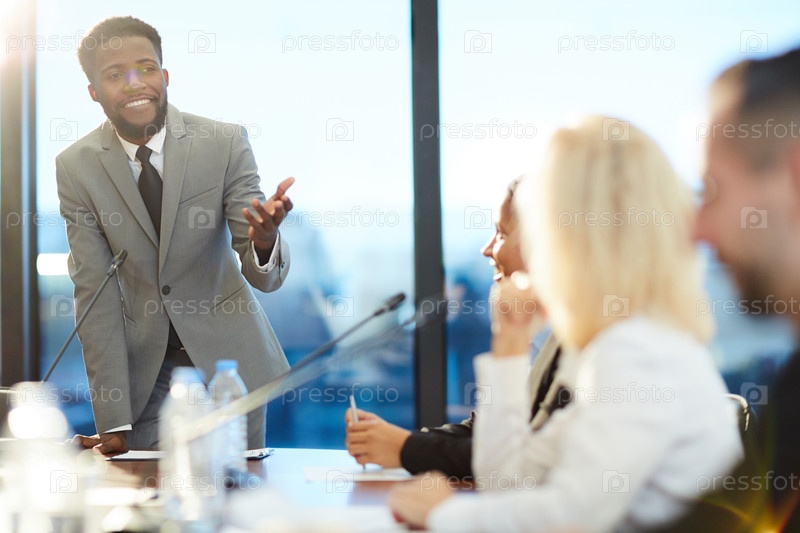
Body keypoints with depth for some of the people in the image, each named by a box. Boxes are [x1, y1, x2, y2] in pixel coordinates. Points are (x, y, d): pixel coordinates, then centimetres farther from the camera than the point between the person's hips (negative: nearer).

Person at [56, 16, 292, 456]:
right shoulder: (75, 168, -10)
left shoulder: (225, 144, -14)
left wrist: (264, 242, -42)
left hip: (228, 357, 0)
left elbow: (265, 277, -16)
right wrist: (113, 423, -14)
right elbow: (94, 292, -9)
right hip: (143, 365, 1)